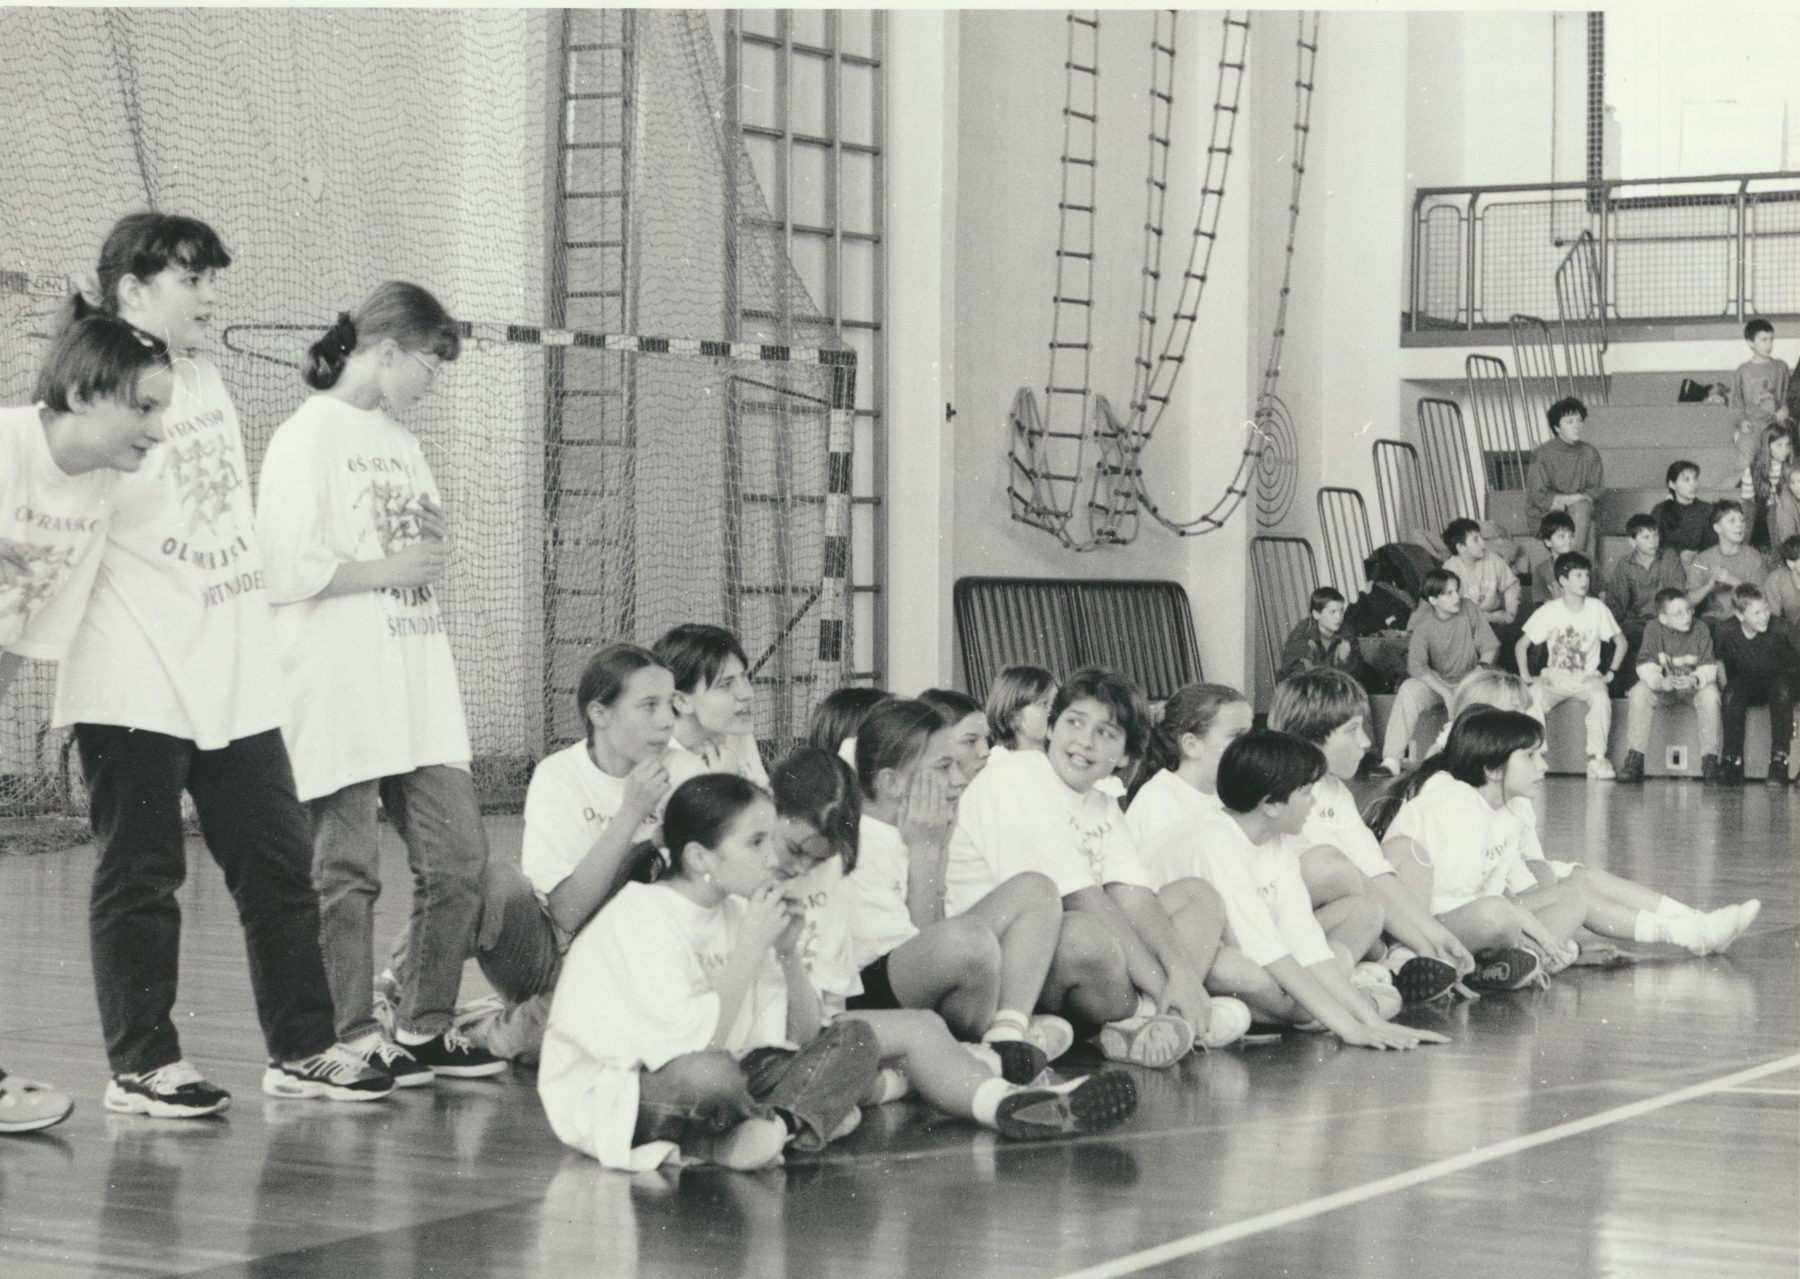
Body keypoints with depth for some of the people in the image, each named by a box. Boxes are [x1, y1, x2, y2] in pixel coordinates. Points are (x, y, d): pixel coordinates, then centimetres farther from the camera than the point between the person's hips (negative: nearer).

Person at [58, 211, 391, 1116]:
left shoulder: (206, 378, 12)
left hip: (236, 678, 8)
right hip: (135, 689, -8)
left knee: (278, 861, 10)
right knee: (141, 876, 1)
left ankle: (303, 1050, 18)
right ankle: (142, 1065, 10)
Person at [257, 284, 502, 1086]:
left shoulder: (402, 441, 19)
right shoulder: (308, 438, -8)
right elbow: (286, 570, -16)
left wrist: (435, 544, 9)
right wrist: (392, 569, -12)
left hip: (418, 686, 8)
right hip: (342, 692, -8)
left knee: (458, 858, 5)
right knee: (347, 872, -2)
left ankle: (424, 1028, 16)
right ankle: (354, 1040, 7)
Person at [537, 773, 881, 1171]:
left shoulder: (735, 912, 5)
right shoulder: (641, 919, -18)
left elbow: (804, 1037, 7)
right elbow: (693, 1051, -29)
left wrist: (789, 952, -8)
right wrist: (750, 949, -23)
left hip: (706, 1089, 8)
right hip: (609, 1100, -8)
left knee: (856, 1040, -4)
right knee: (710, 1074, -41)